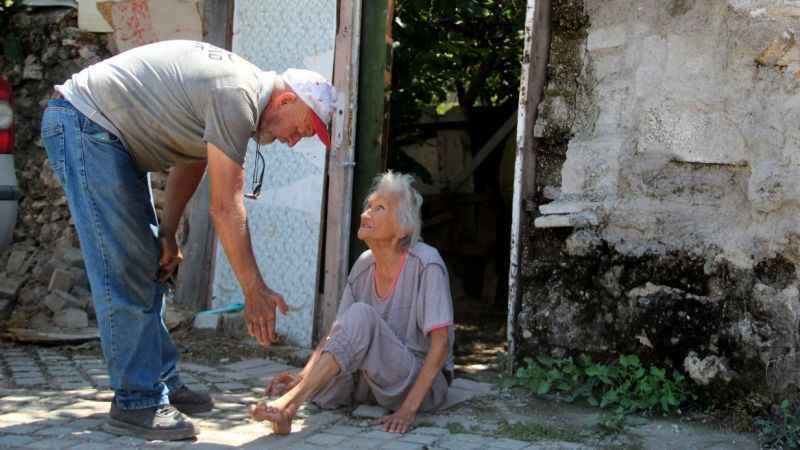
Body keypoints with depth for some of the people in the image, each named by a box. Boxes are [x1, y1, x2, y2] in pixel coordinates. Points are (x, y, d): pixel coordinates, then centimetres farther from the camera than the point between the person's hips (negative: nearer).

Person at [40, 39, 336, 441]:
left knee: (148, 267, 12)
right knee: (124, 272, -12)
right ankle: (137, 403, -7)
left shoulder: (243, 89, 9)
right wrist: (255, 292, -18)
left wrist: (167, 235, 11)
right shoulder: (237, 97, -22)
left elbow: (189, 164, 16)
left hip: (109, 136, 11)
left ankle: (162, 382, 19)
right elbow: (225, 207, -23)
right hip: (82, 124, -11)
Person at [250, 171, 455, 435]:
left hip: (423, 382, -6)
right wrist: (302, 377, -15)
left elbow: (441, 343, -19)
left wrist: (410, 408, -27)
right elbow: (337, 333, 2)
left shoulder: (425, 263, -16)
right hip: (375, 382, 6)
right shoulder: (365, 265, 2)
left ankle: (289, 403, -38)